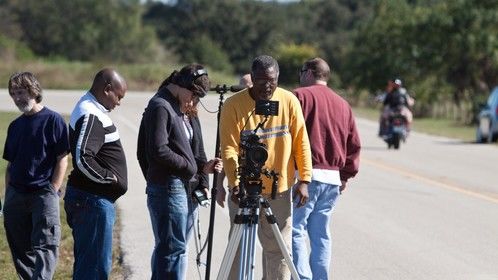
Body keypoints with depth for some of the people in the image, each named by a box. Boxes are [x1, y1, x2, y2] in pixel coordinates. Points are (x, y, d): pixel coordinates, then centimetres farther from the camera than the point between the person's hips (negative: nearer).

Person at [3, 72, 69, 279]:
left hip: (44, 193, -6)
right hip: (16, 196, 6)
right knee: (20, 249, 9)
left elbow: (62, 160, -6)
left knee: (45, 245, -13)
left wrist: (52, 192, -11)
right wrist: (7, 198, 12)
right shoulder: (15, 126, 15)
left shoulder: (53, 120, -3)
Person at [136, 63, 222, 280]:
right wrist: (192, 168, -11)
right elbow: (158, 150, -20)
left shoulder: (187, 110, 18)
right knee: (174, 249, -11)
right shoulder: (160, 107, -11)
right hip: (168, 189, -9)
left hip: (187, 189, 9)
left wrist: (202, 182, 10)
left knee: (166, 248, 11)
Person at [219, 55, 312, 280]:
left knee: (279, 249, 7)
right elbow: (229, 149, -13)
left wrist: (304, 180, -4)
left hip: (280, 191, 2)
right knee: (240, 249, 1)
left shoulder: (289, 102, -1)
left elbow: (301, 143, 3)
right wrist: (235, 183, -26)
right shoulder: (234, 105, -8)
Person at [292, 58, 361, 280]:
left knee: (295, 230, -7)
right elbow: (354, 144, 16)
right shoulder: (343, 104, 19)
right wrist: (345, 175, 18)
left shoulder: (301, 96, -1)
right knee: (321, 234, 11)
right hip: (333, 178, 7)